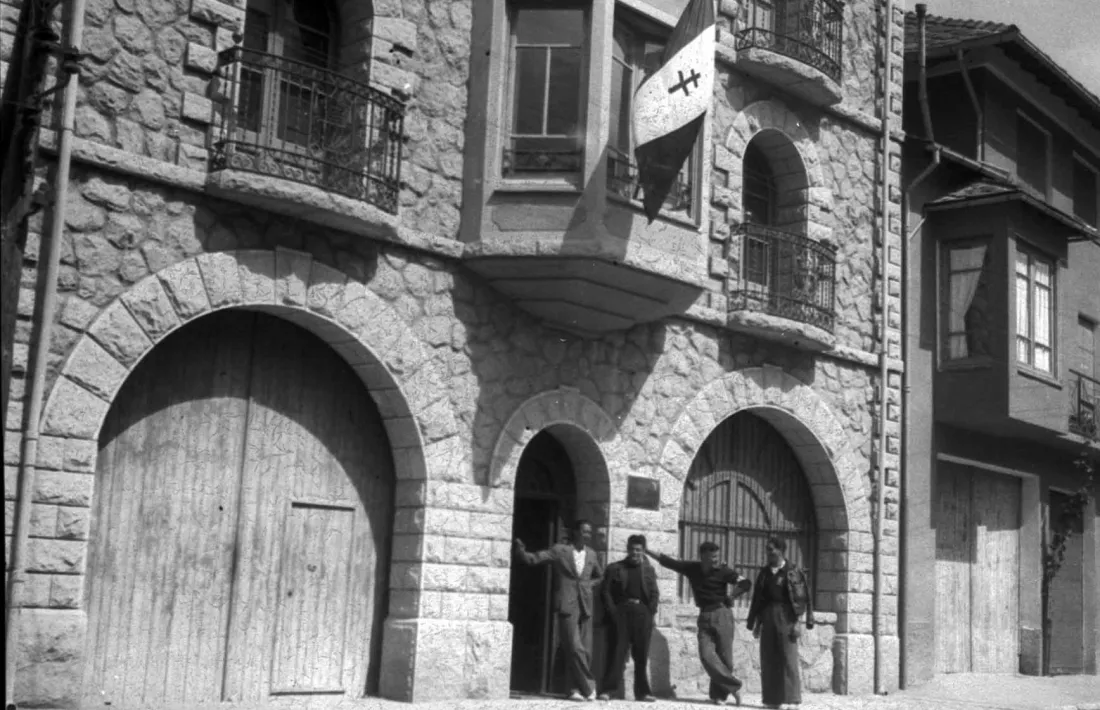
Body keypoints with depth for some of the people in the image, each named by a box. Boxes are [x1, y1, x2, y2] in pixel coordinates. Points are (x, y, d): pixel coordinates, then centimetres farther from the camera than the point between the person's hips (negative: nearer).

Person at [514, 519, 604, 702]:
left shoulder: (591, 554, 11)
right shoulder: (559, 550, -2)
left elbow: (600, 575, 28)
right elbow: (533, 558, -7)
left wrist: (589, 585, 10)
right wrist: (520, 550, -25)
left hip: (586, 605, 5)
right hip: (567, 605, -4)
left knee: (585, 650, 4)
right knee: (574, 648, -12)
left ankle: (579, 688, 17)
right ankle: (588, 687, -2)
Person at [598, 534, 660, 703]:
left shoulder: (649, 570, 12)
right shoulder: (615, 568, 6)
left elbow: (655, 594, 9)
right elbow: (606, 591, 2)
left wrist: (650, 614, -3)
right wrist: (613, 612, -7)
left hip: (642, 613, 2)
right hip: (621, 612, -2)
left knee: (641, 655, 4)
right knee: (617, 652, -6)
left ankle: (642, 691, 9)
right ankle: (611, 689, -5)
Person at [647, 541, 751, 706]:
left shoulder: (723, 571, -6)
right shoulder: (691, 568, 4)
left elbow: (745, 583, -12)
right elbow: (667, 561, 10)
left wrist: (730, 597, -12)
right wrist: (645, 551, 13)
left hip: (722, 615, -3)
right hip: (704, 617, 3)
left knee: (724, 656, -2)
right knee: (706, 655, -12)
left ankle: (720, 694, 13)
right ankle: (733, 686, -1)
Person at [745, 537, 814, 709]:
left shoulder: (792, 572, 0)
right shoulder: (764, 572, 13)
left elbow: (803, 598, -4)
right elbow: (757, 599, 15)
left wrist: (796, 622, -13)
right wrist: (753, 623, 12)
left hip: (785, 616, -5)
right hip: (767, 617, 5)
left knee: (788, 658, -7)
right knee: (768, 660, 3)